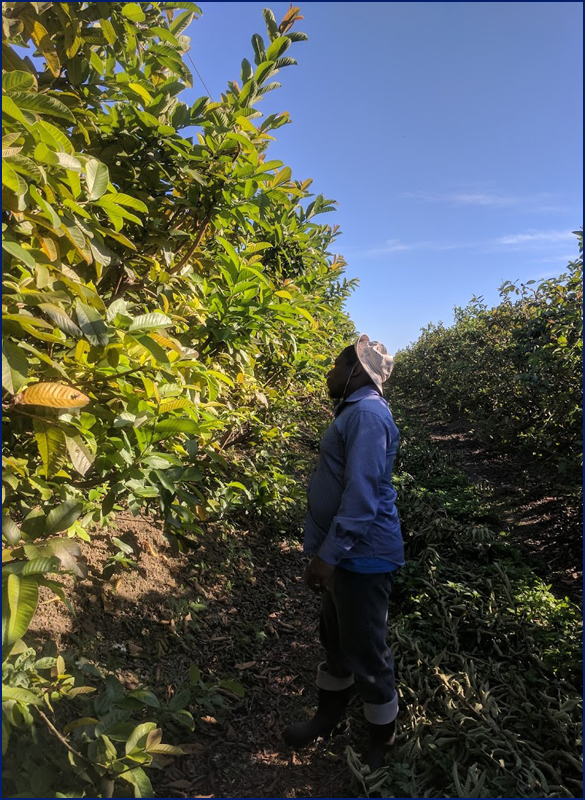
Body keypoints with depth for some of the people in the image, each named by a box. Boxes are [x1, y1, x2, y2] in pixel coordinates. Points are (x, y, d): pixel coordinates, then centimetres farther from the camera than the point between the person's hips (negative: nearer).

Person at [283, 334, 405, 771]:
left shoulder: (368, 414, -20)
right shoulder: (355, 412, 12)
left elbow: (361, 495, -27)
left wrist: (328, 555, -23)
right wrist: (326, 552, 22)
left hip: (362, 557, -10)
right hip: (346, 554, 10)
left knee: (366, 654, 7)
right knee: (335, 640, 23)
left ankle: (381, 744, 29)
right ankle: (330, 717, 43)